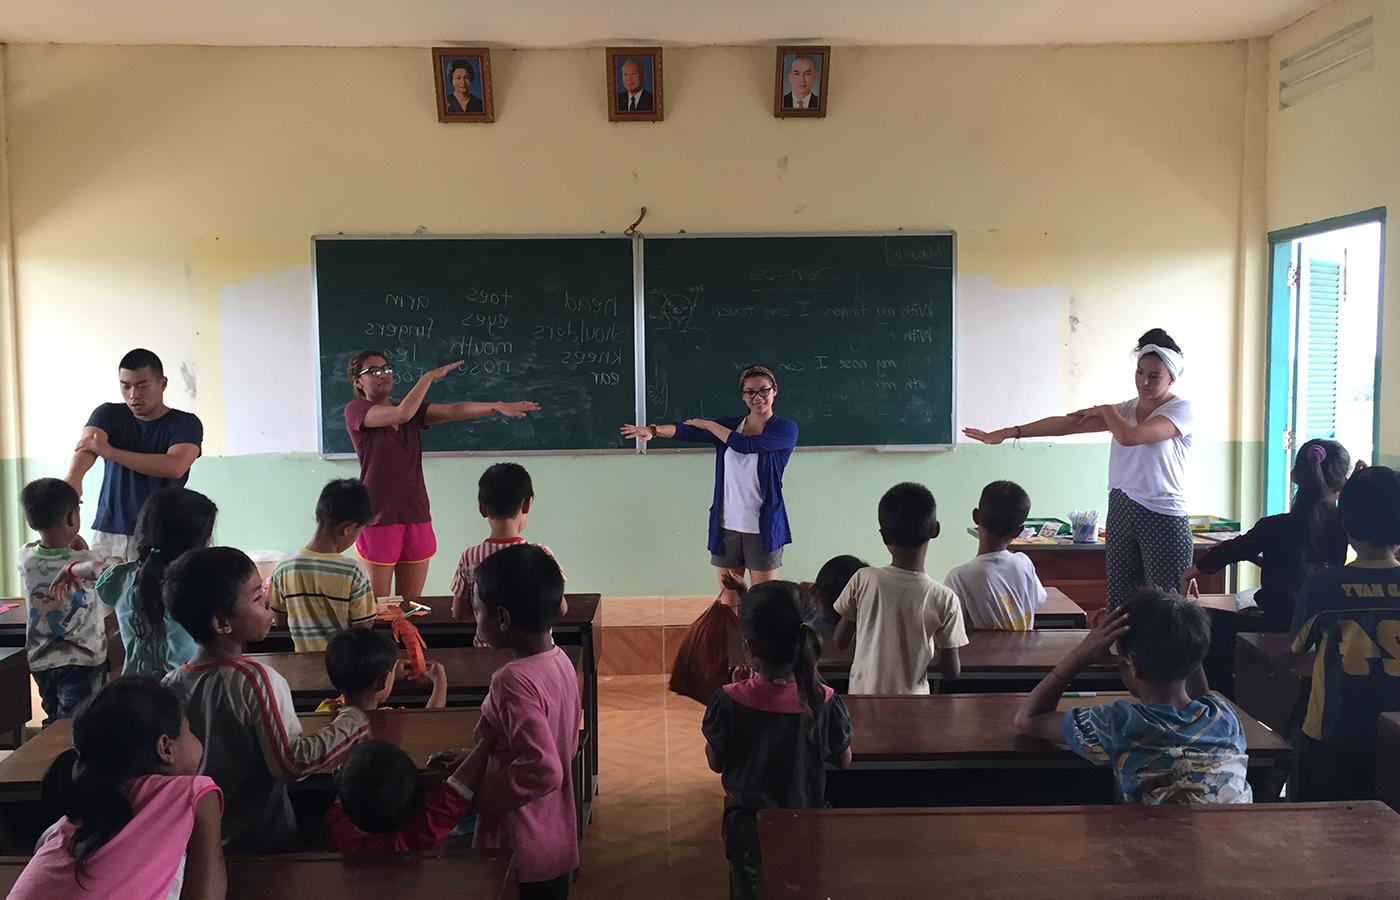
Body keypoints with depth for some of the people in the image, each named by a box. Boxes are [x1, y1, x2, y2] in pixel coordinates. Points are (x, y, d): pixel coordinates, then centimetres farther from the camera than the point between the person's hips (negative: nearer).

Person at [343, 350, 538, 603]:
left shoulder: (413, 411, 12)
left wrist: (498, 406, -17)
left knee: (411, 604, 9)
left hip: (417, 518, 5)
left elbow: (453, 411, -3)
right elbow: (402, 413, -20)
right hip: (379, 520, -5)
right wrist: (430, 376, -11)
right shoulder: (355, 410, -4)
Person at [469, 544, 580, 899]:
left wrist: (474, 793, -16)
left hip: (520, 854, -8)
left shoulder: (514, 681, -26)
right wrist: (470, 762, 10)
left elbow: (542, 772, -29)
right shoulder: (561, 661, -1)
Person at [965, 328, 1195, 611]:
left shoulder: (1181, 409, -5)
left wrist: (1105, 410, -1)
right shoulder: (1126, 408, 13)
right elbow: (1067, 423, 4)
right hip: (1121, 512, 6)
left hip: (1164, 518, -6)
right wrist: (1008, 433, -3)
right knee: (1119, 604, 4)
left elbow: (1128, 436, -22)